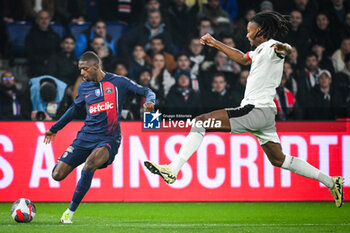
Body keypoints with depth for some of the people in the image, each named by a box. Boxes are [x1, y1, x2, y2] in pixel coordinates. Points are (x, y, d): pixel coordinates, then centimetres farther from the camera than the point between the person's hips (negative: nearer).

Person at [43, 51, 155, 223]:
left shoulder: (118, 82, 0)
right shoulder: (84, 87, 11)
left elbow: (147, 92, 2)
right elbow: (75, 108, 27)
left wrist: (149, 101, -22)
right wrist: (54, 129, 34)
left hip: (108, 139, -4)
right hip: (86, 136, 4)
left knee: (91, 162, -36)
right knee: (57, 175, -10)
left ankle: (71, 211, -24)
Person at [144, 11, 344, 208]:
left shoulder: (271, 47, -9)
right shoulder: (260, 51, 20)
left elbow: (287, 50, -32)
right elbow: (242, 58, 39)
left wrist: (283, 49, -56)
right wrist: (215, 44, 41)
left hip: (256, 111, -11)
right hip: (264, 113, 11)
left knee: (201, 122, -15)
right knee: (279, 160, 18)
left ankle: (173, 170, -25)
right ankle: (330, 182, 21)